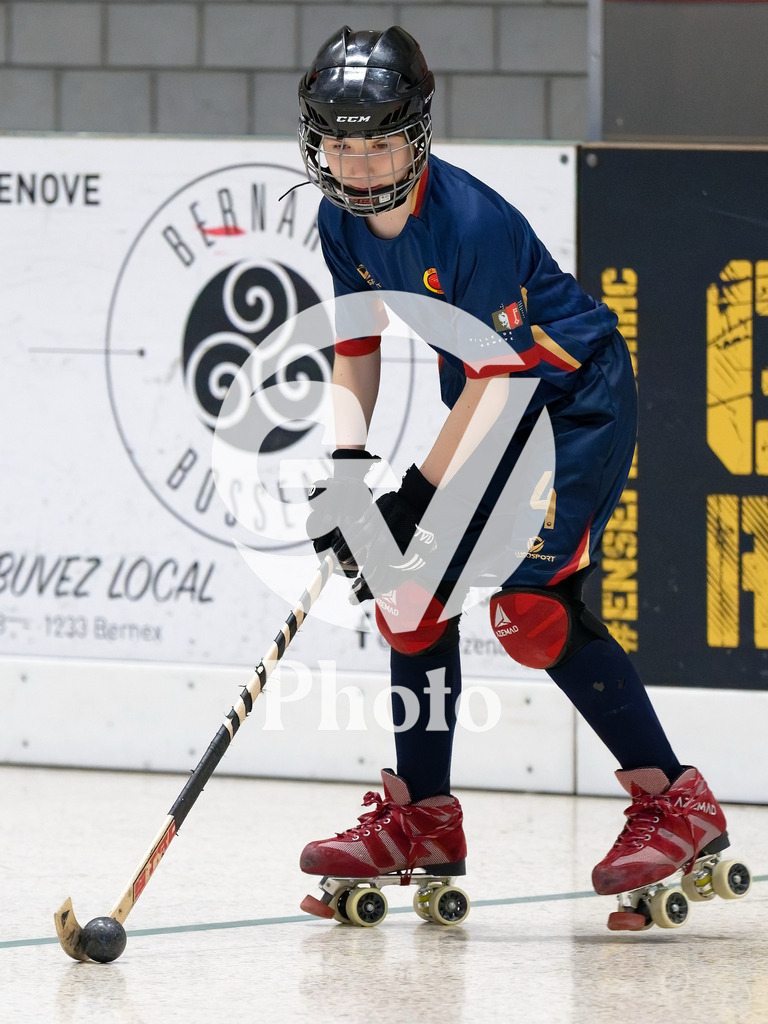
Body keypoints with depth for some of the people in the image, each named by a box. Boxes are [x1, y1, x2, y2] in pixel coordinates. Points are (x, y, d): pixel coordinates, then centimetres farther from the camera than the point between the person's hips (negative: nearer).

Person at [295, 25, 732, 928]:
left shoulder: (472, 220, -30)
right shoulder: (343, 222, -5)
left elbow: (494, 378, -27)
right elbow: (357, 347, 6)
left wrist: (415, 498, -25)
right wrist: (346, 472, -7)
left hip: (577, 402, -8)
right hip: (491, 412, 8)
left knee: (528, 603, -20)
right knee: (414, 590, 3)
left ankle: (676, 805, -13)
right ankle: (423, 819, 16)